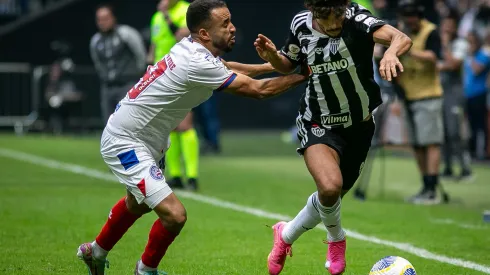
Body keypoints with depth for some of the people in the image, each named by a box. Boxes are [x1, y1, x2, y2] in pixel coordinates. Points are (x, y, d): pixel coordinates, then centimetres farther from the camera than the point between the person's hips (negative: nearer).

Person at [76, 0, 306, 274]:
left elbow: (225, 67, 22)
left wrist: (272, 65, 16)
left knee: (137, 204, 33)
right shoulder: (199, 64, -29)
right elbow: (259, 90, -24)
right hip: (126, 143, -11)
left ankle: (96, 252, 56)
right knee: (174, 215, -18)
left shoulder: (192, 47, -2)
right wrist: (302, 76, -13)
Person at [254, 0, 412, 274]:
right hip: (319, 125, -1)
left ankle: (287, 234, 47)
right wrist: (272, 56, -14)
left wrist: (392, 51, -64)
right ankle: (336, 238, 5)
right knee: (330, 187, -28)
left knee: (331, 199, 17)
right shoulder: (301, 25, -11)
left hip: (360, 126, 1)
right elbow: (288, 65, 9)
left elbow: (402, 38, -41)